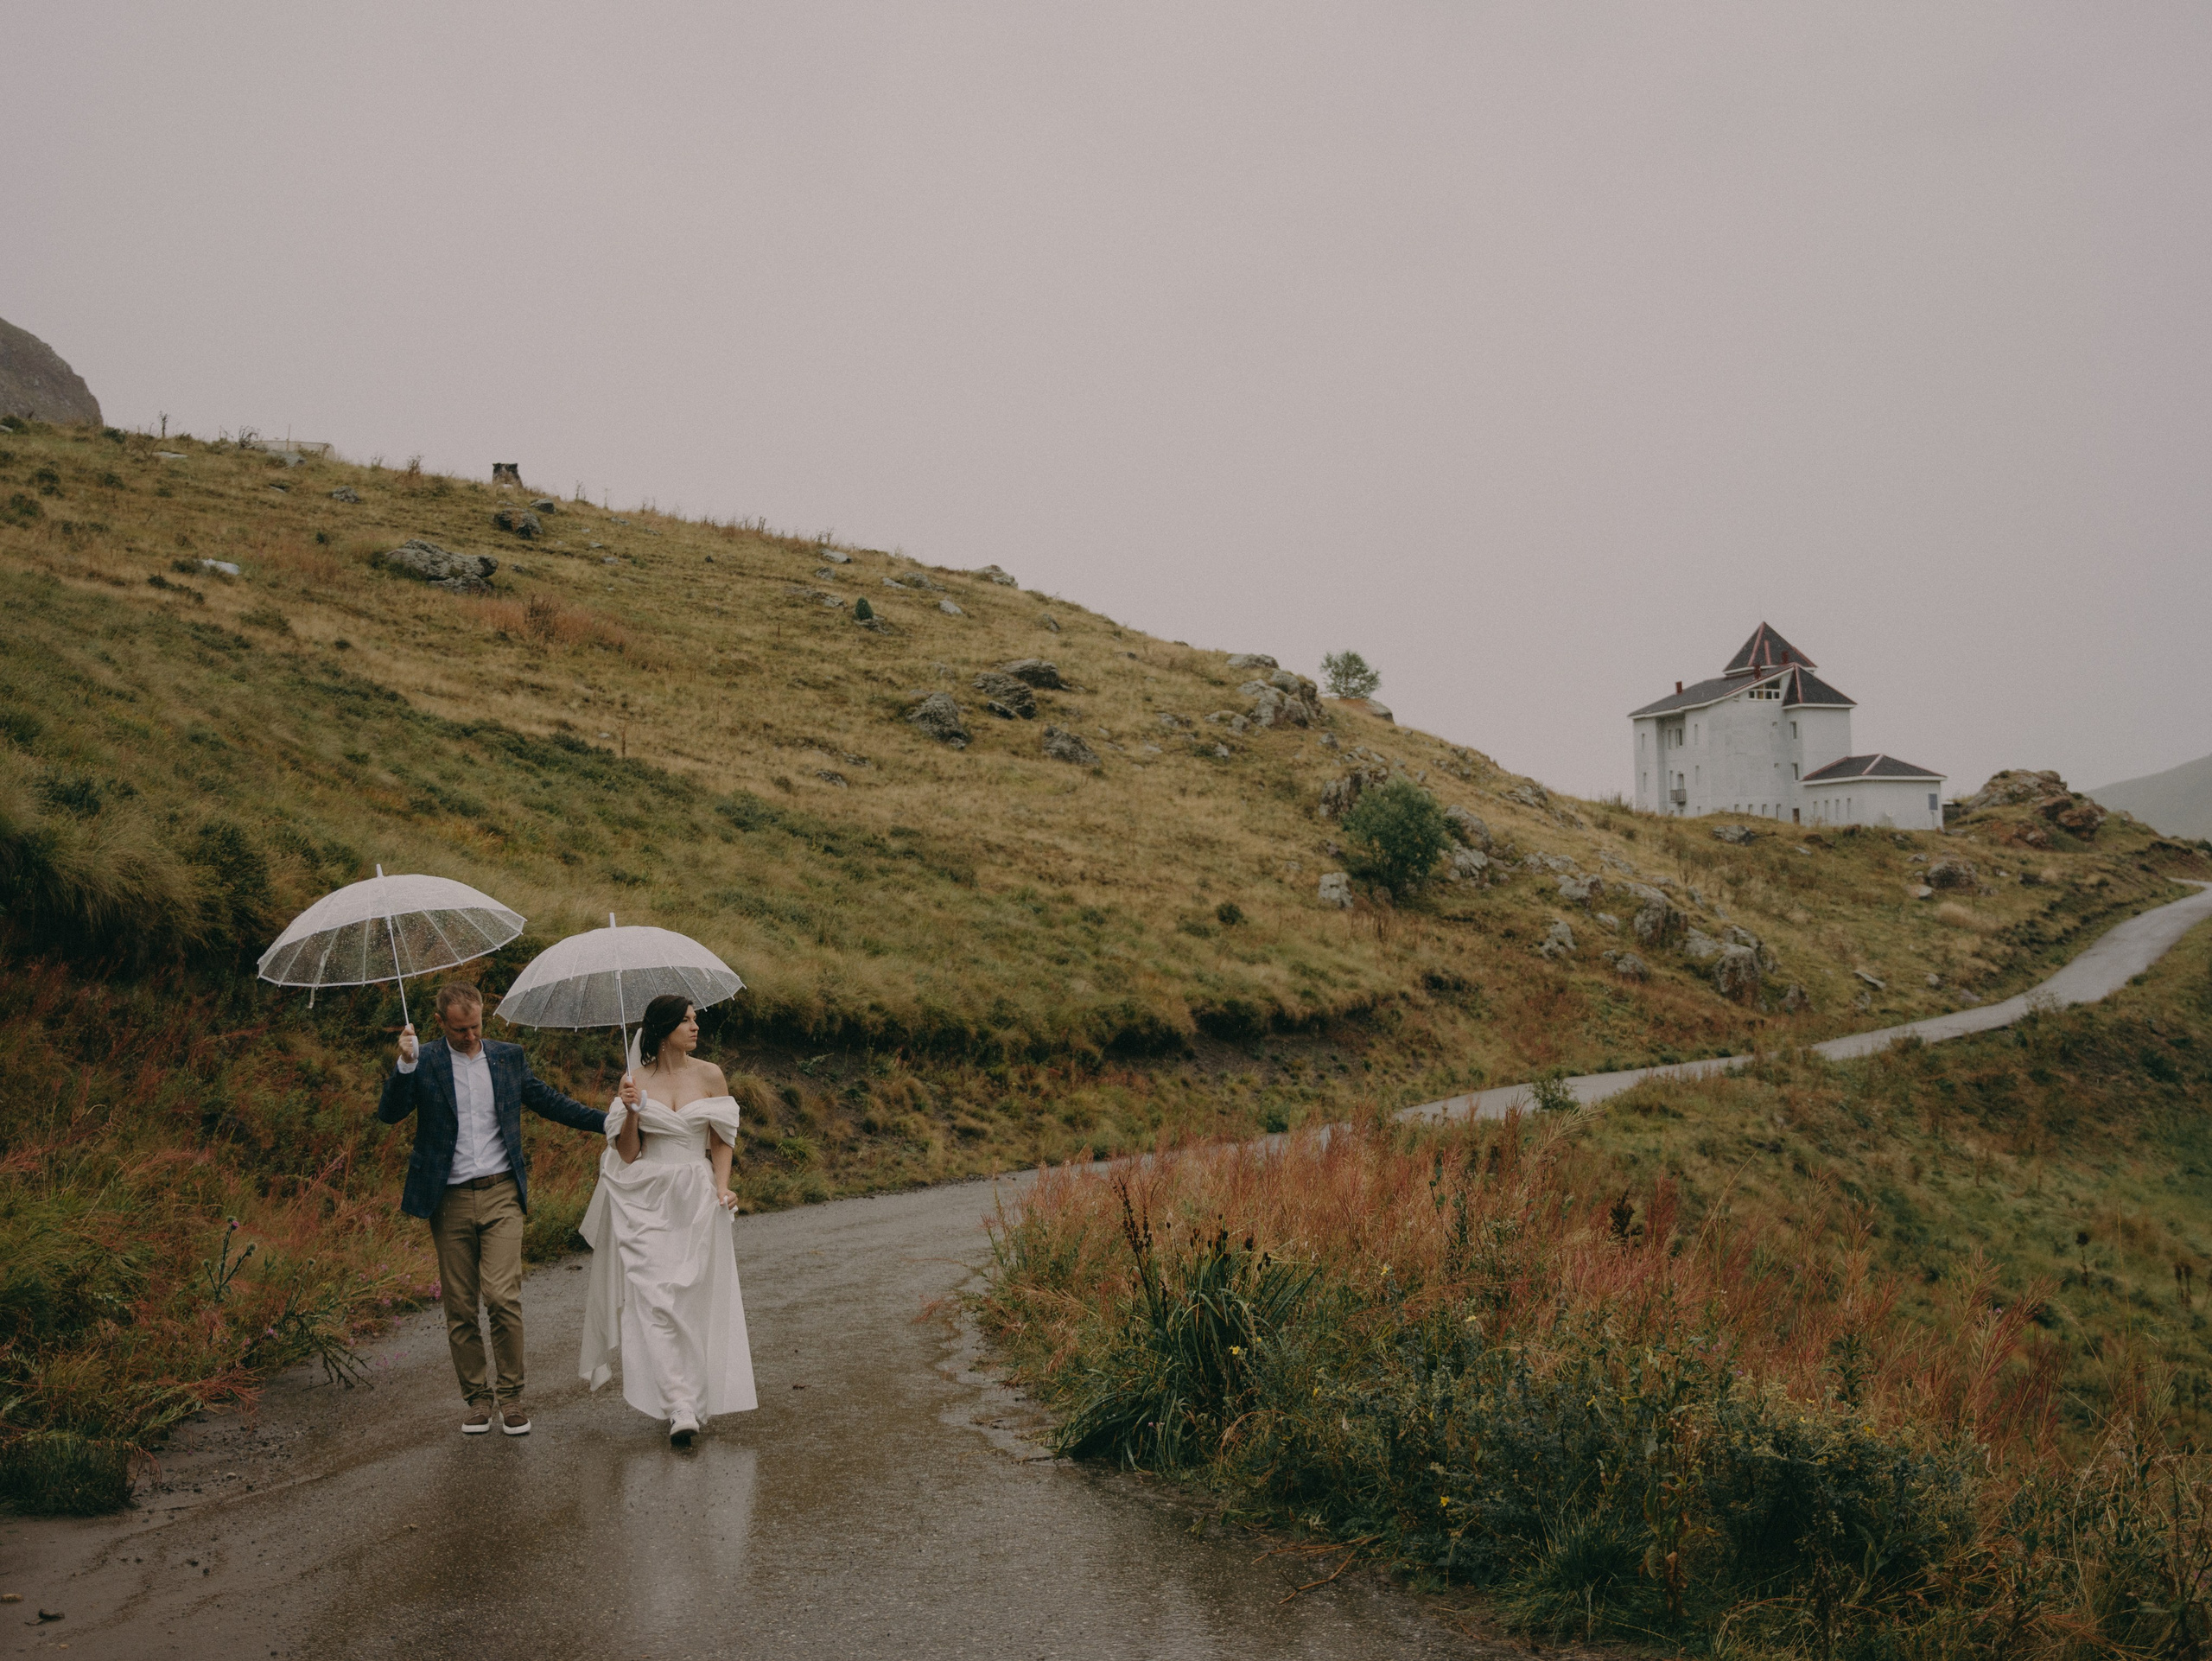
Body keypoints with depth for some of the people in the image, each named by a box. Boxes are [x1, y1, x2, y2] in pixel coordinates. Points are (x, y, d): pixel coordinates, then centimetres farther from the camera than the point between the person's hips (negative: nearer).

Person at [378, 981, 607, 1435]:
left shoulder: (508, 1058, 9)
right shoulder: (425, 1062, 2)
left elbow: (550, 1102, 17)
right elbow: (388, 1113, -8)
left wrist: (608, 1121, 12)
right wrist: (405, 1065, -23)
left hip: (501, 1194, 0)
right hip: (449, 1202, 0)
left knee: (503, 1296, -12)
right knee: (460, 1308, 5)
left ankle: (510, 1394, 2)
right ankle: (477, 1397, 19)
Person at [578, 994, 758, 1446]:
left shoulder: (709, 1075, 4)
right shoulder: (634, 1079, 1)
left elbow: (722, 1139, 9)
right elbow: (627, 1153, 2)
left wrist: (722, 1188, -5)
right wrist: (631, 1113, -15)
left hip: (698, 1199, 1)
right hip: (647, 1201, -1)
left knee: (696, 1299, 3)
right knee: (655, 1299, -10)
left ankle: (691, 1399, 18)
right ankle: (681, 1408, -12)